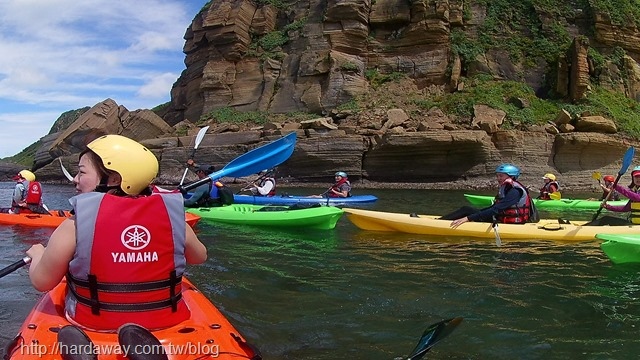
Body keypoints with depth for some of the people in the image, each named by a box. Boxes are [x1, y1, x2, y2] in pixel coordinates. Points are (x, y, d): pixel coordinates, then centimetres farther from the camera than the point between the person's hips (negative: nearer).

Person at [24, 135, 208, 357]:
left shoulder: (74, 226, -16)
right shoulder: (173, 217, -10)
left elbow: (42, 282, -3)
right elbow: (200, 256, 9)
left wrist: (37, 253, 18)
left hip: (92, 328, 0)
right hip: (164, 324, 0)